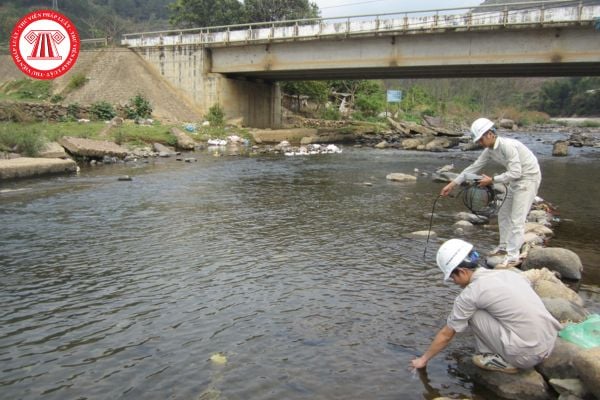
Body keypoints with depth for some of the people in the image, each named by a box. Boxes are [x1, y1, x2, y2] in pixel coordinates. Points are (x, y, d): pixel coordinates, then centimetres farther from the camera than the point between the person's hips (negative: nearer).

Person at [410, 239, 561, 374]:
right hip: (550, 344, 8)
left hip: (527, 354, -8)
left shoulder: (470, 294, -8)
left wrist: (424, 359, 18)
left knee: (472, 312, 0)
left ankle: (501, 360, 4)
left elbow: (446, 335, 3)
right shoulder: (508, 273, 10)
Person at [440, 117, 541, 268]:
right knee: (503, 214, 15)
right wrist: (451, 184, 1)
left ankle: (513, 256, -5)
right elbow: (473, 167, 3)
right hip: (516, 181, 9)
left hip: (528, 178, -9)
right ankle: (504, 246, 29)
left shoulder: (507, 145, -27)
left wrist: (492, 180, -22)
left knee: (517, 219, -10)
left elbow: (515, 173, -29)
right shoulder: (489, 151, -1)